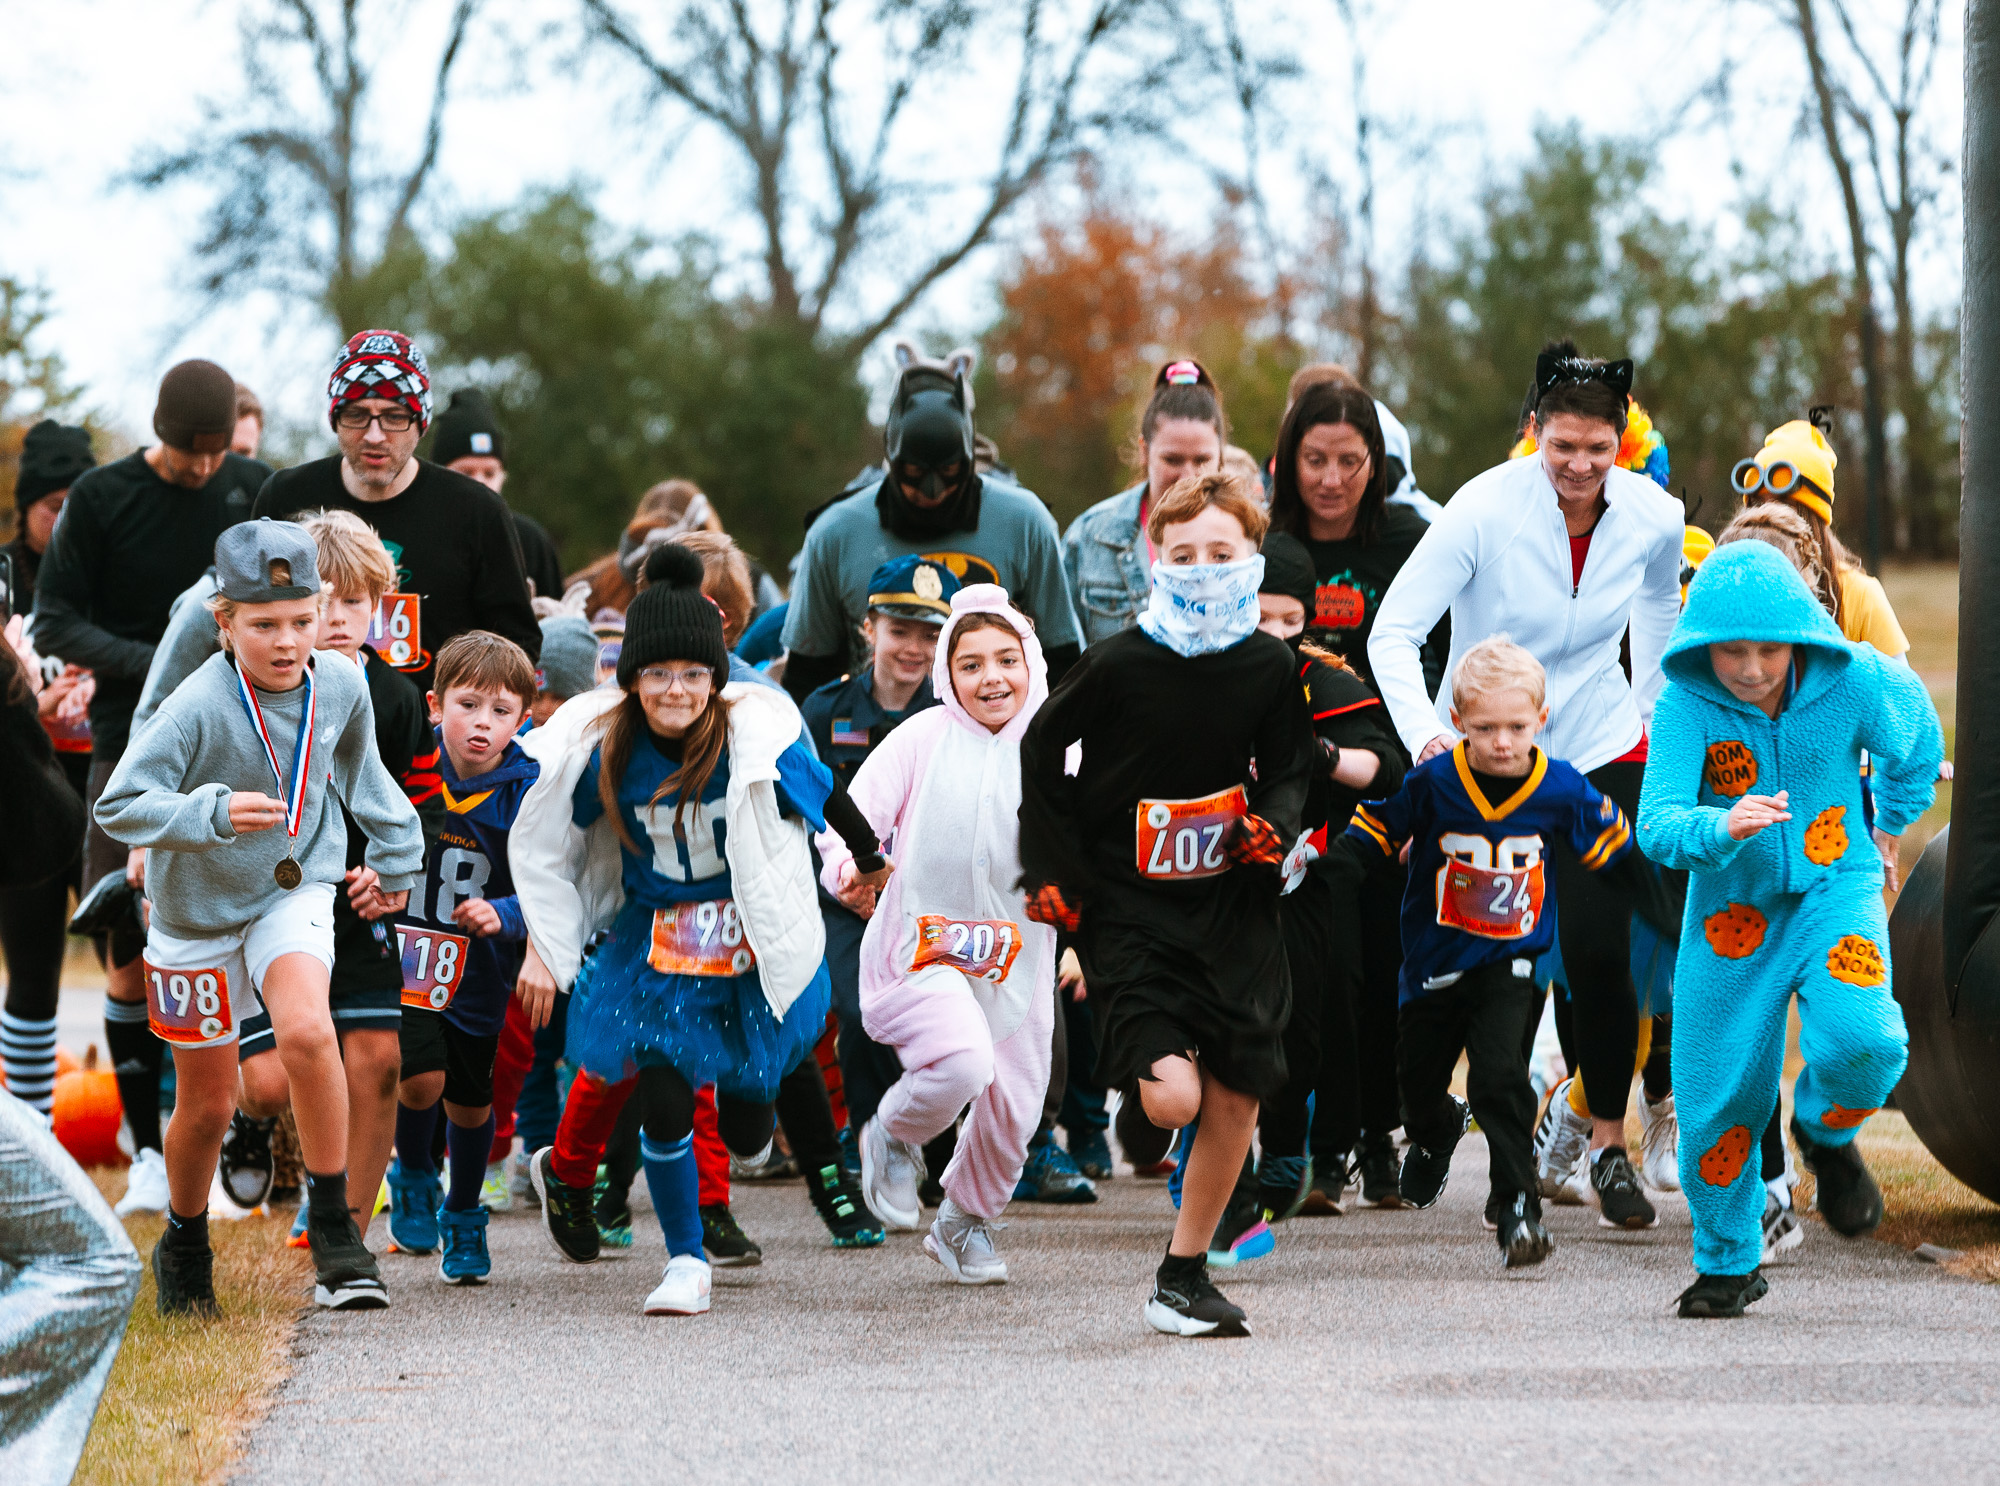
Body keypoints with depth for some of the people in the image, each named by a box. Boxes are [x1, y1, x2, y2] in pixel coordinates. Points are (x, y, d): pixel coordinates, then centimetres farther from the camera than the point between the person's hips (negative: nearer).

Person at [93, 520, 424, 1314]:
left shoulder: (340, 687, -10)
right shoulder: (198, 707, -25)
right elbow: (118, 806, -30)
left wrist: (392, 857, 20)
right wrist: (214, 812, -44)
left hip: (294, 891, 2)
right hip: (200, 911, -2)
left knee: (307, 1032, -28)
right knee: (207, 1102, 9)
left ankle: (334, 1230, -16)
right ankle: (185, 1245, 38)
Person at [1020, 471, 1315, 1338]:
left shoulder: (1269, 666, 0)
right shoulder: (1120, 665, -10)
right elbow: (1042, 753, 3)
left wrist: (1274, 824, -6)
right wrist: (1052, 871, 0)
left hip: (1232, 902, 4)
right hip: (1128, 908, -4)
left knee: (1237, 1098, 0)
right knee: (1173, 1099, -18)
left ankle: (1183, 1276, 15)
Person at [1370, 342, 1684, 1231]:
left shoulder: (1655, 519, -8)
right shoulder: (1487, 509, -19)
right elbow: (1395, 631, -19)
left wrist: (1656, 711, 14)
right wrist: (1424, 731, -34)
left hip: (1601, 749, 1)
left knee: (1598, 949, -10)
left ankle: (1608, 1144, 4)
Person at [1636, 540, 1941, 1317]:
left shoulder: (1855, 682, -16)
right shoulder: (1684, 705, -20)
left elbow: (1915, 740, 7)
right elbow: (1657, 824, -28)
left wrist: (1890, 826, 21)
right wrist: (1721, 829, -48)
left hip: (1835, 889, 0)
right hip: (1730, 907, 0)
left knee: (1863, 1041, -27)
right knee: (1717, 1097, 2)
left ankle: (1826, 1130, 10)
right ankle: (1727, 1263, 28)